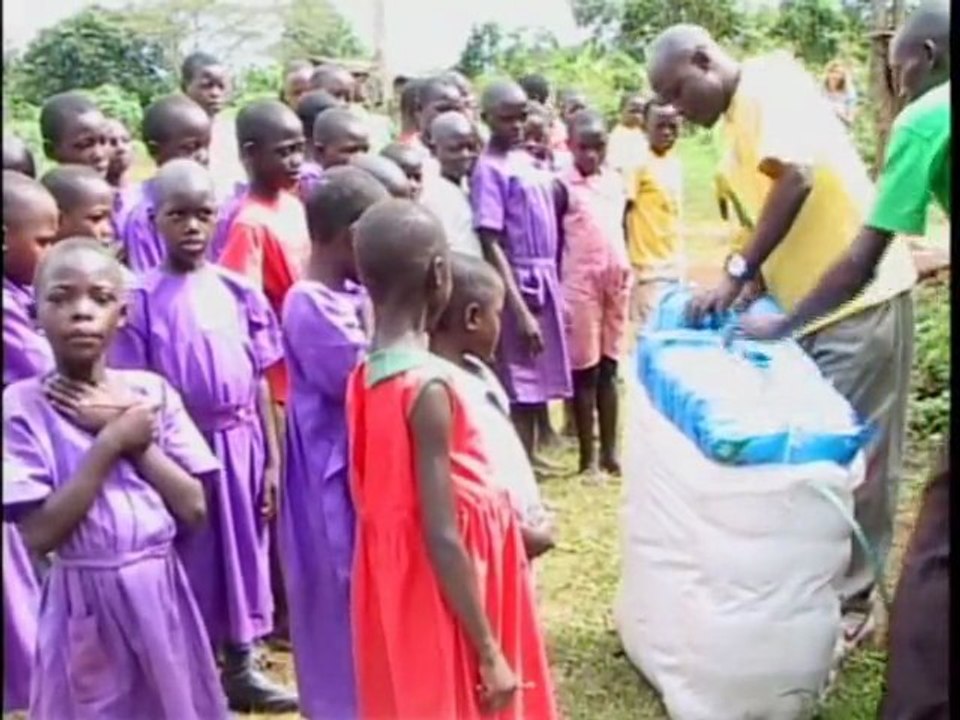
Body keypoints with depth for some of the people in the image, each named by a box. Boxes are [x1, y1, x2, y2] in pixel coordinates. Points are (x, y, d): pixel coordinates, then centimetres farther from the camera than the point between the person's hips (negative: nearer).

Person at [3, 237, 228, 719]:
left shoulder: (152, 391, -1)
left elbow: (193, 509, -4)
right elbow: (39, 534, -15)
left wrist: (136, 439, -13)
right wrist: (110, 442, -18)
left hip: (161, 593, 3)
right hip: (87, 603, -3)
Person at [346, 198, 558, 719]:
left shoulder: (365, 377, 0)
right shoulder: (431, 385, -24)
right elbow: (443, 539, -24)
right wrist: (490, 652, -17)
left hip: (396, 594, 8)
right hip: (443, 603, -8)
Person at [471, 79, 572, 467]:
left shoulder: (525, 159, 11)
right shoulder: (489, 168, -13)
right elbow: (490, 244, -18)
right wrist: (519, 310, -22)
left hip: (545, 277, 8)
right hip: (519, 280, -8)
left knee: (539, 375, 15)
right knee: (521, 382, -2)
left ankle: (529, 454, 27)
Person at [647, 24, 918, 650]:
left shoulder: (772, 81, -12)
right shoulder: (737, 124, 14)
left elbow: (796, 179, -26)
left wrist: (736, 274, -22)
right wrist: (749, 288, 4)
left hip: (859, 297, -9)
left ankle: (851, 599, 12)